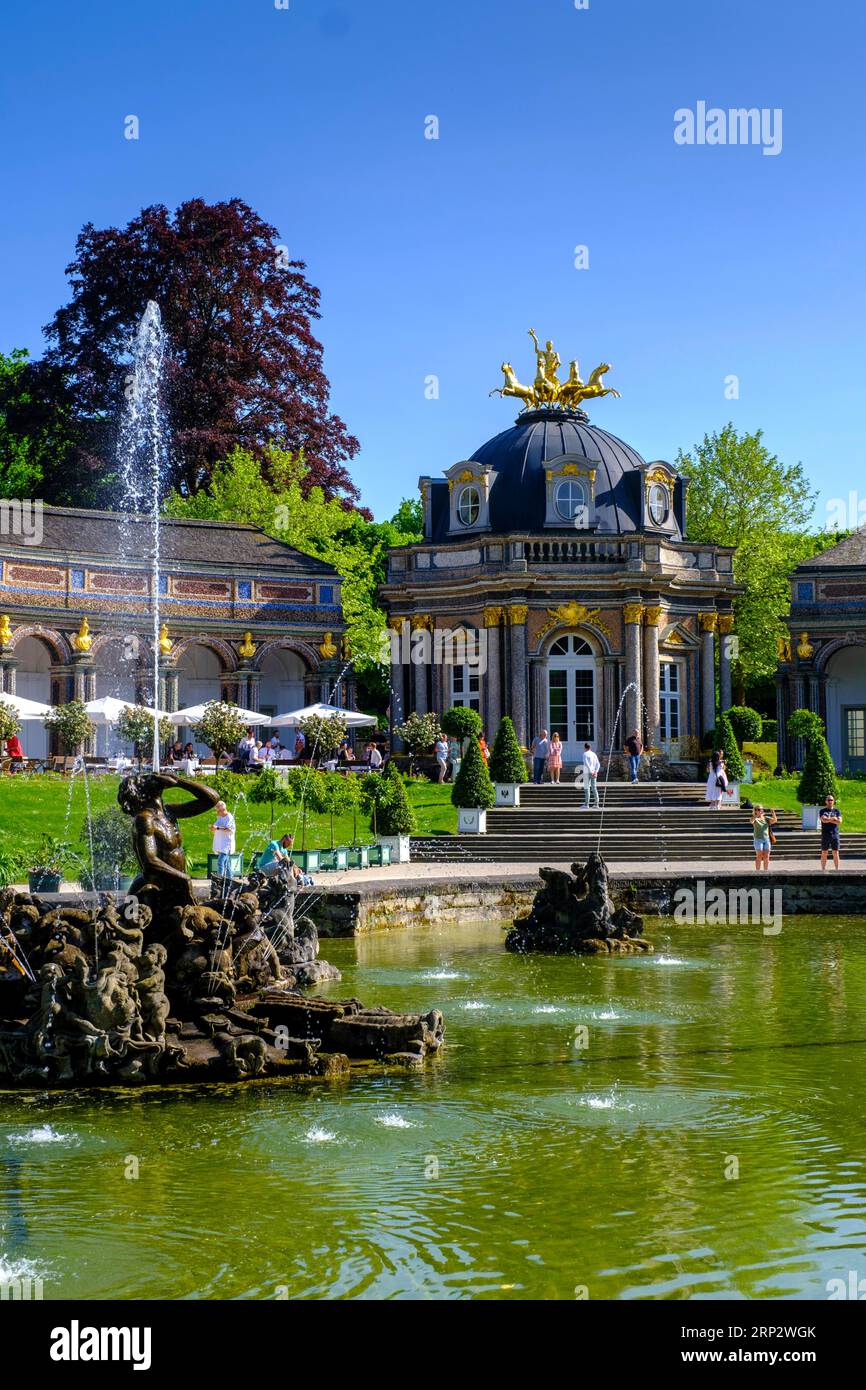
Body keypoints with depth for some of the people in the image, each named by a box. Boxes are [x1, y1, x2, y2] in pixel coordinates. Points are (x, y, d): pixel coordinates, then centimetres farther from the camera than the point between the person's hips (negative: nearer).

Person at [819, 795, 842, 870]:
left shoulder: (837, 811, 9)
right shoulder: (823, 811, 4)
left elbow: (839, 821, -6)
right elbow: (823, 820, -14)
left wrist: (828, 819, -10)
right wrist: (833, 819, -11)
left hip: (835, 834, 1)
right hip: (825, 835, -1)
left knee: (836, 853, 2)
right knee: (824, 853, 1)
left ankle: (837, 870, 7)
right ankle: (823, 870, 4)